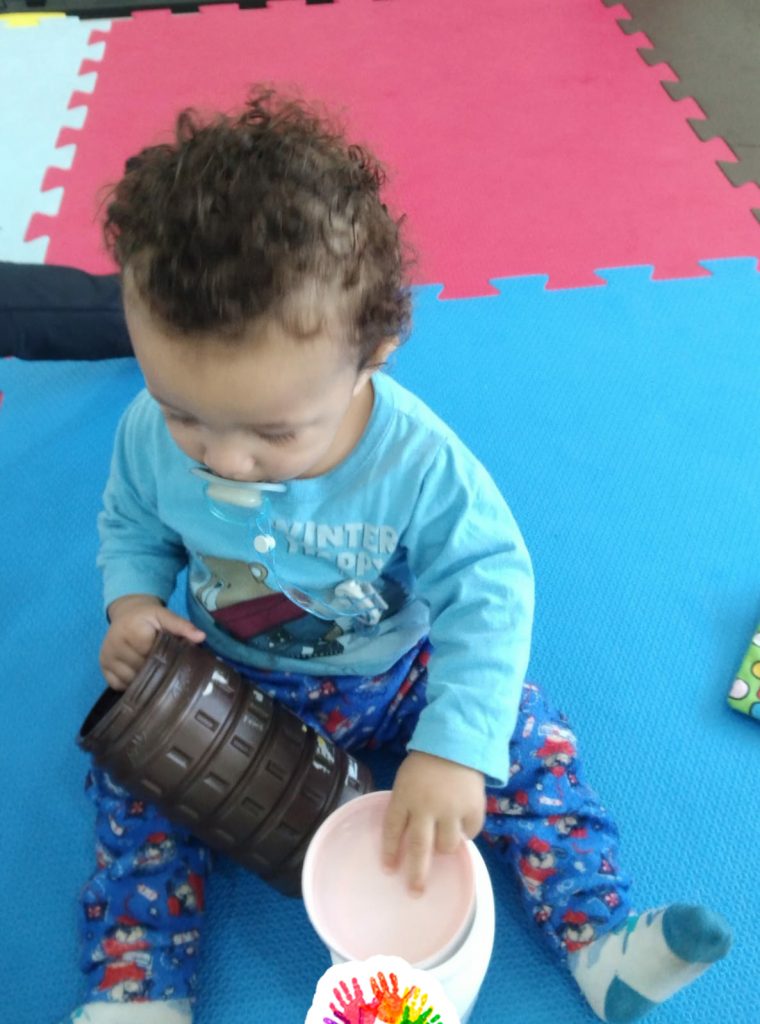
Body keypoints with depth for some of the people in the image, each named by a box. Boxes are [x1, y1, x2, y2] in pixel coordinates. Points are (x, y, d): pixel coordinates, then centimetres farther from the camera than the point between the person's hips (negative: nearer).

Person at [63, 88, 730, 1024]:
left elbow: (491, 595, -26)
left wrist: (452, 752, -35)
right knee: (134, 775, -12)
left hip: (392, 675, -1)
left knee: (522, 737, -12)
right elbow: (132, 526, 2)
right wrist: (132, 601, -19)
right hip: (224, 676, 2)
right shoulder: (153, 434, -20)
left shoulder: (418, 463, -30)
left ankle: (597, 941, 3)